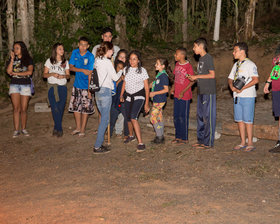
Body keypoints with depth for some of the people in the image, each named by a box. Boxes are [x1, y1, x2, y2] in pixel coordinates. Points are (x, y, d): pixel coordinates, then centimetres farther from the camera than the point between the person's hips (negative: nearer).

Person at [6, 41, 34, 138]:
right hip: (14, 85, 1)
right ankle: (16, 130, -4)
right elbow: (9, 71, -4)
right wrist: (12, 59, -7)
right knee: (16, 108, -6)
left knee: (23, 109, -1)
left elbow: (30, 72, -9)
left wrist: (16, 73, -7)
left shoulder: (28, 59, 5)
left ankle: (24, 129, 11)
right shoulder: (12, 59, 10)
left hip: (26, 85, -1)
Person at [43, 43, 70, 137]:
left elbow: (68, 75, 10)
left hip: (62, 87, 2)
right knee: (55, 109, -8)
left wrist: (63, 76, -13)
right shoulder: (49, 61, 6)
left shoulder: (65, 62, 11)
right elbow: (44, 74, 4)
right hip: (52, 87, -2)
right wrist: (52, 74, -15)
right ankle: (59, 129, 1)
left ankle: (56, 128, 14)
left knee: (61, 108, 0)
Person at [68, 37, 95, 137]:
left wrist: (89, 90, -19)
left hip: (86, 86, -4)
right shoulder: (75, 53, 0)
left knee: (85, 108, 1)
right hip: (77, 84, 4)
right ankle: (78, 127, 27)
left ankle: (83, 130, 14)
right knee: (75, 106, 10)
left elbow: (90, 74, -15)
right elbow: (71, 67, -1)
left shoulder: (90, 56, -13)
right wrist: (82, 70, -18)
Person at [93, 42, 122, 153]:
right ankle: (97, 147, -3)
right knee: (105, 120, -3)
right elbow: (115, 77, -5)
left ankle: (99, 143, 16)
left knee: (103, 118, 15)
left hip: (97, 92, 8)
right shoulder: (107, 62, -12)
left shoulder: (97, 61, 12)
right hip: (105, 91, -8)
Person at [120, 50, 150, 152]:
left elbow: (146, 88, -7)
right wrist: (121, 95, 13)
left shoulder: (142, 71, -10)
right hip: (128, 96, 5)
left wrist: (146, 104, -7)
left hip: (139, 97, -5)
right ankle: (131, 136, 43)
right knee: (128, 118, 13)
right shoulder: (126, 69, 3)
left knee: (133, 118, -23)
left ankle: (140, 143, -23)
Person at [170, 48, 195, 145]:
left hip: (185, 96, -8)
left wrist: (183, 91, -19)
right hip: (177, 95, 8)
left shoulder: (188, 66, -15)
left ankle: (185, 138, 11)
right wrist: (173, 87, 4)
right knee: (176, 116, 13)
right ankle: (178, 136, 24)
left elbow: (192, 81, -14)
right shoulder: (177, 64, 7)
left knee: (183, 117, 0)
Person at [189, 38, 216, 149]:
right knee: (200, 116, 12)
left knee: (208, 117, -5)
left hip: (208, 92, -9)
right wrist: (194, 78, 5)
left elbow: (212, 74, -16)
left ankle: (208, 142, 0)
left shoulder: (208, 58, -10)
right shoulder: (201, 58, 17)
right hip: (201, 91, 9)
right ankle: (201, 140, 21)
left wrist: (197, 76, -12)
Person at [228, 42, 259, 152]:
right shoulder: (236, 65, 16)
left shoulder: (250, 64, -8)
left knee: (247, 120, -4)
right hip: (237, 96, 7)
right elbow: (230, 78, 19)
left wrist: (242, 88, -20)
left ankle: (250, 144, 4)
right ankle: (243, 143, 18)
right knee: (239, 120, 9)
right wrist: (232, 86, -3)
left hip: (247, 96, -7)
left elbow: (255, 80, -17)